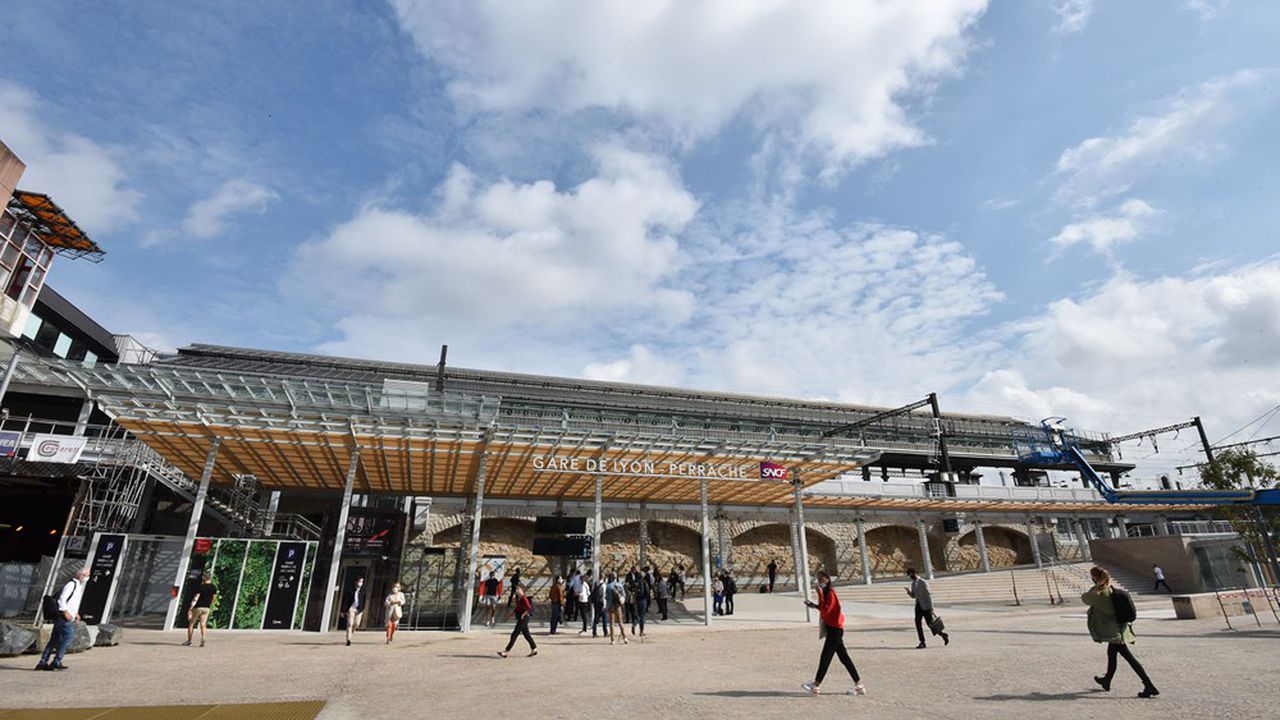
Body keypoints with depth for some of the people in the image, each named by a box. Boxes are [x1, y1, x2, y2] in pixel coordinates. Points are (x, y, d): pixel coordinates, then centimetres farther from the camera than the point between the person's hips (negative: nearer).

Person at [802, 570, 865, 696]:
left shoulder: (830, 592, -16)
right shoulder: (826, 592, 13)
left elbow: (826, 610, -22)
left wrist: (820, 595, -24)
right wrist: (815, 605, 6)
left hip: (835, 629, -10)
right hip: (832, 628, 10)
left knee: (825, 657, -4)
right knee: (844, 657, 11)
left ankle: (816, 686, 1)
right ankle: (859, 686, 15)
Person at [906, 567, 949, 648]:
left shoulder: (923, 582, -15)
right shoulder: (913, 583, 9)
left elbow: (929, 595, -15)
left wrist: (931, 608, -16)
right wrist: (909, 592, -5)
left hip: (926, 606, -7)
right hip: (918, 605, 7)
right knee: (918, 623, -2)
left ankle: (944, 635, 26)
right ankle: (922, 642, 3)